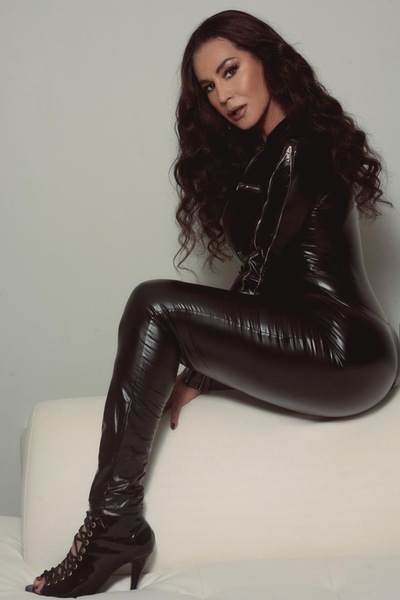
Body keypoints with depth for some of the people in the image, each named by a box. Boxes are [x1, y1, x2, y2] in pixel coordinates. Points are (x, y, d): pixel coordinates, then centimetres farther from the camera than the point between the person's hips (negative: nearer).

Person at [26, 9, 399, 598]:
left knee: (155, 306, -20)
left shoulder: (298, 150, -10)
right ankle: (115, 527, 3)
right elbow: (263, 278, 16)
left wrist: (199, 375, -6)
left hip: (347, 351, -10)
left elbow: (257, 279, -13)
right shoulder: (264, 153, 19)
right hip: (347, 354, 10)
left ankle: (112, 528, -18)